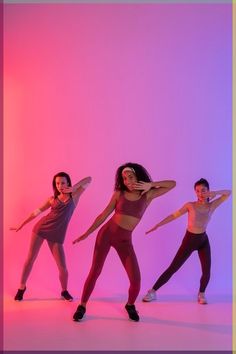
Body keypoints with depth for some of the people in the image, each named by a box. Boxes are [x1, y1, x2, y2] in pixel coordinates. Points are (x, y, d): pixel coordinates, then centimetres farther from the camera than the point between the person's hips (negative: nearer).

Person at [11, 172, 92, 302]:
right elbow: (36, 212, 9)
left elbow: (88, 179, -1)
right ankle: (22, 287, 26)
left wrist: (73, 188, -9)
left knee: (62, 267, -4)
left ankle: (64, 291, 22)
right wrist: (21, 225, 11)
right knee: (30, 258, 5)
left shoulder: (74, 196, 1)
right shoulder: (52, 199, 5)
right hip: (41, 228, 1)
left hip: (56, 235, -1)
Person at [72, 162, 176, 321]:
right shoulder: (119, 194, -2)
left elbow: (172, 184, -4)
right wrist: (86, 233, 3)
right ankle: (82, 306, 18)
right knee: (95, 272, -1)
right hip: (106, 233, 0)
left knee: (136, 280, -6)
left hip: (125, 240, 0)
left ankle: (130, 305, 24)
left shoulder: (148, 195, -2)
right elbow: (103, 215, 3)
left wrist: (149, 185, -13)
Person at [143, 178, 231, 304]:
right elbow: (173, 216, -12)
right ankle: (152, 291, 4)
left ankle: (201, 294, 24)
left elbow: (228, 193, 0)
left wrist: (215, 193, -19)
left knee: (206, 271, -2)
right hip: (189, 240, -3)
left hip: (203, 240, 3)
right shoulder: (190, 205, -9)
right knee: (173, 268, -3)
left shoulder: (212, 206, -2)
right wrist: (157, 225, -17)